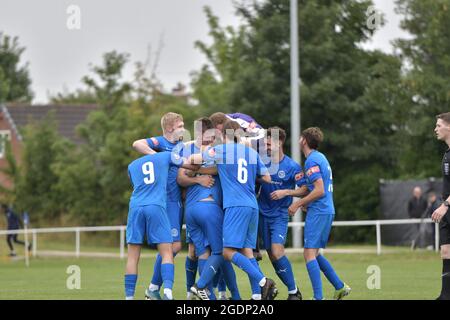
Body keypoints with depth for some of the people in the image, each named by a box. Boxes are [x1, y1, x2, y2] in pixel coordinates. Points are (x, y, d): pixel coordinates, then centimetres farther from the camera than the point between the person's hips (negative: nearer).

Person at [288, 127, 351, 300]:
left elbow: (319, 190, -19)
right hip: (328, 211, 10)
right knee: (314, 253, 17)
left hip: (318, 212, -10)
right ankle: (340, 287, 18)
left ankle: (318, 297, -16)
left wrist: (298, 204, -14)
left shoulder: (312, 160, -12)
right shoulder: (321, 157, 17)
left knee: (309, 253, -10)